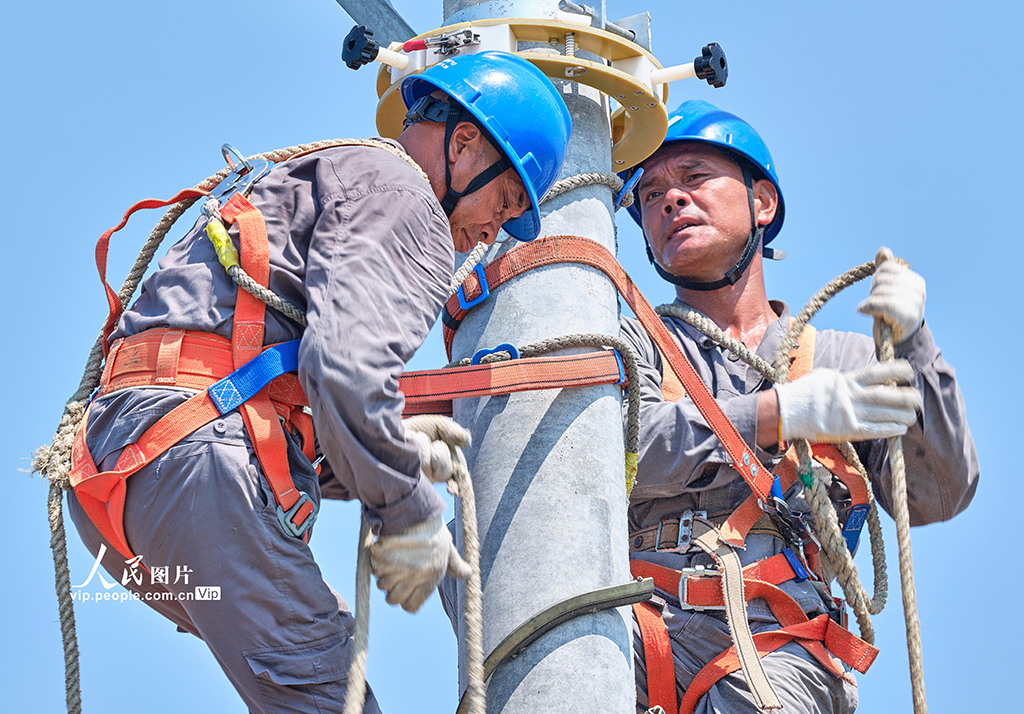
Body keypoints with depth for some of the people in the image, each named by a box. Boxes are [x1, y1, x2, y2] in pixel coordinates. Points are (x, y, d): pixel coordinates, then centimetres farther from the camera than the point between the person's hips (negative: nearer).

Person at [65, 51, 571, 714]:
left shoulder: (322, 179, 33)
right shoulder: (400, 195, 0)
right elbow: (346, 366, -18)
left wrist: (396, 453, 21)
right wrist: (410, 513, -7)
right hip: (200, 450, -10)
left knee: (327, 637, 20)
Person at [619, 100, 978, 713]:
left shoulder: (844, 360, 22)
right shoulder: (630, 343, 20)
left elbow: (938, 495, 9)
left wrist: (911, 343, -3)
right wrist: (784, 412, -11)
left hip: (774, 637, 1)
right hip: (644, 613, -1)